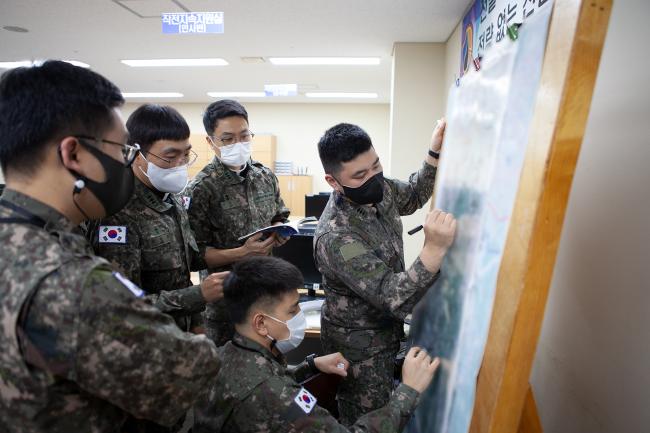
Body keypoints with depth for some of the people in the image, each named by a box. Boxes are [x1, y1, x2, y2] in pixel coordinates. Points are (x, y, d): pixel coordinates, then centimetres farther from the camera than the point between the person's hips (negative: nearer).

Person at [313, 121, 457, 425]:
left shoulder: (378, 189, -11)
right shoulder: (335, 237, -35)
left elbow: (413, 196, 11)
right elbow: (395, 299, -36)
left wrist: (435, 153, -4)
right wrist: (435, 249, -48)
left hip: (385, 329, 8)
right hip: (360, 346, -7)